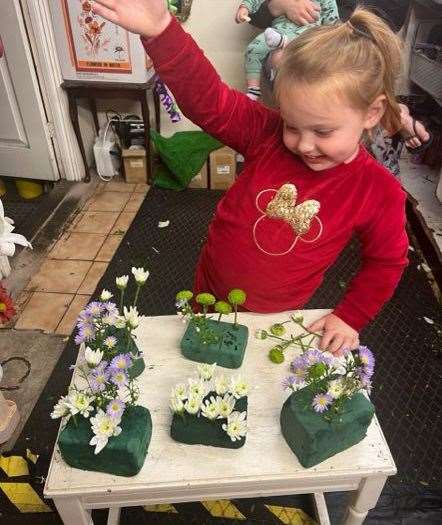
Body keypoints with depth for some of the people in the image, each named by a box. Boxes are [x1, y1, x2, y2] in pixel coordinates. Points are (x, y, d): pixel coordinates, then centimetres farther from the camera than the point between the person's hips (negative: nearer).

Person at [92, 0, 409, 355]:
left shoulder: (380, 193, -20)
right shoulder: (267, 135, -20)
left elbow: (387, 261, -6)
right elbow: (208, 99, -30)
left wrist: (351, 318, -5)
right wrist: (160, 31, -45)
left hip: (277, 319, -1)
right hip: (212, 293, 2)